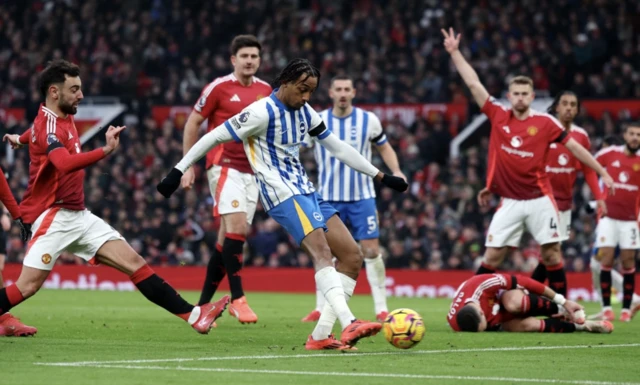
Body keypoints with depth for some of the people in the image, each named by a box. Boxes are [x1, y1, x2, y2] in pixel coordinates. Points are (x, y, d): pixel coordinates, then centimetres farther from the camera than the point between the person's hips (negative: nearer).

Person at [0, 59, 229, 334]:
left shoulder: (64, 118, 12)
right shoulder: (48, 125, -17)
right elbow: (65, 163, -39)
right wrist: (106, 151, -48)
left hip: (78, 216, 9)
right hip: (52, 216, -9)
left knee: (134, 263, -1)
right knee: (27, 287, -15)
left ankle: (193, 314, -6)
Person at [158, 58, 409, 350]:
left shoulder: (304, 112, 12)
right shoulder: (263, 112, -12)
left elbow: (337, 147, 21)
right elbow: (214, 137, -9)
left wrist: (381, 176, 22)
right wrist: (178, 172, -9)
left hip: (305, 192, 9)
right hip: (282, 194, -9)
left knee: (352, 257, 1)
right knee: (322, 252, -28)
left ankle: (320, 336, -1)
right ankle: (348, 326, -44)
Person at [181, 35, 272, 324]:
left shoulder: (266, 91, 10)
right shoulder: (219, 88, -5)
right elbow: (192, 124, 0)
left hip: (251, 171, 5)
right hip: (224, 166, -5)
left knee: (228, 237, 6)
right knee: (236, 226, -21)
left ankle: (203, 304, 14)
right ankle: (237, 298, -17)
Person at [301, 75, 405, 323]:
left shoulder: (369, 120, -1)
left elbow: (384, 147, 12)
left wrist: (396, 171, -3)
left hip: (362, 197, -1)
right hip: (329, 198, 1)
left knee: (371, 250, -5)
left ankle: (381, 309, 1)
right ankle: (321, 309, 12)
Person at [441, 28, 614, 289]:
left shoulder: (545, 122, -1)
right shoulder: (498, 116, 3)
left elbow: (574, 147, 4)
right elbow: (473, 83, 5)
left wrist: (603, 173, 3)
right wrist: (454, 52, 5)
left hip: (539, 199, -1)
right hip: (510, 202, 1)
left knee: (551, 254, 0)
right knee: (492, 256, -1)